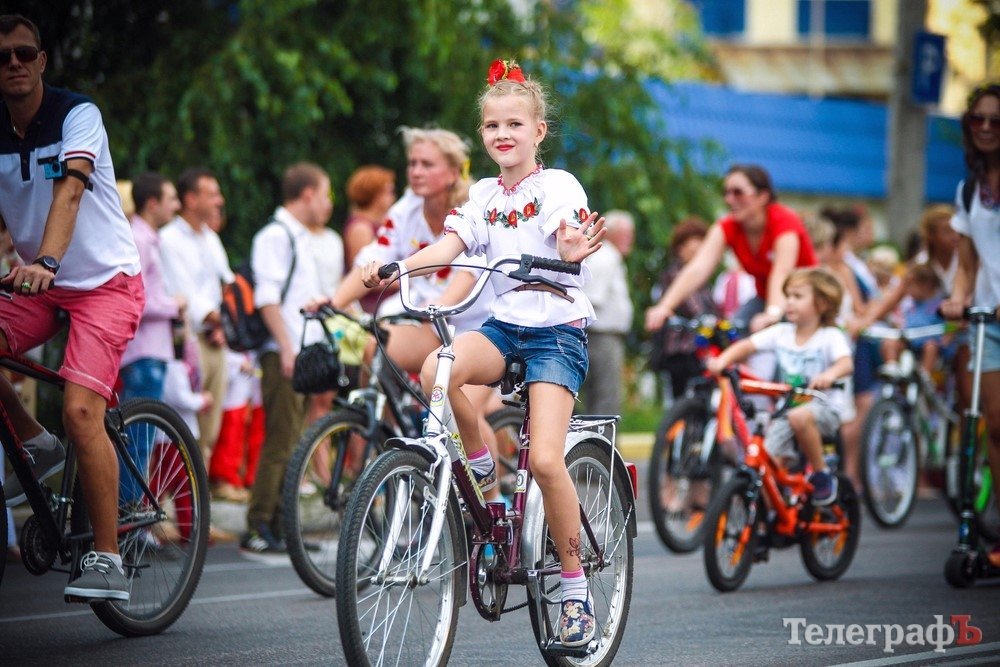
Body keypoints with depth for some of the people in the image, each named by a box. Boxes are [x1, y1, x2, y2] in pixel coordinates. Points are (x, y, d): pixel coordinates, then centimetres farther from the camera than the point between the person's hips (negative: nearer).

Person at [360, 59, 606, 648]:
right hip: (504, 325, 5)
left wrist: (575, 252, -46)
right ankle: (482, 476, -7)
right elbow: (449, 246, -2)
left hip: (557, 328, -4)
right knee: (437, 372, -30)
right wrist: (393, 270, -20)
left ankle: (576, 591, -4)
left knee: (545, 459, -19)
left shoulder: (558, 185, -3)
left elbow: (569, 240, -21)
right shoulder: (484, 195, 12)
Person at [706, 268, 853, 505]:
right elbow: (746, 346, -2)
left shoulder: (830, 337, -8)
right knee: (770, 460, -15)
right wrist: (722, 360, -21)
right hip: (787, 407, 5)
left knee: (799, 417, -37)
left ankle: (822, 474, -17)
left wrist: (830, 374, -48)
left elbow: (846, 363, -25)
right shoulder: (781, 333, 5)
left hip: (824, 407, -4)